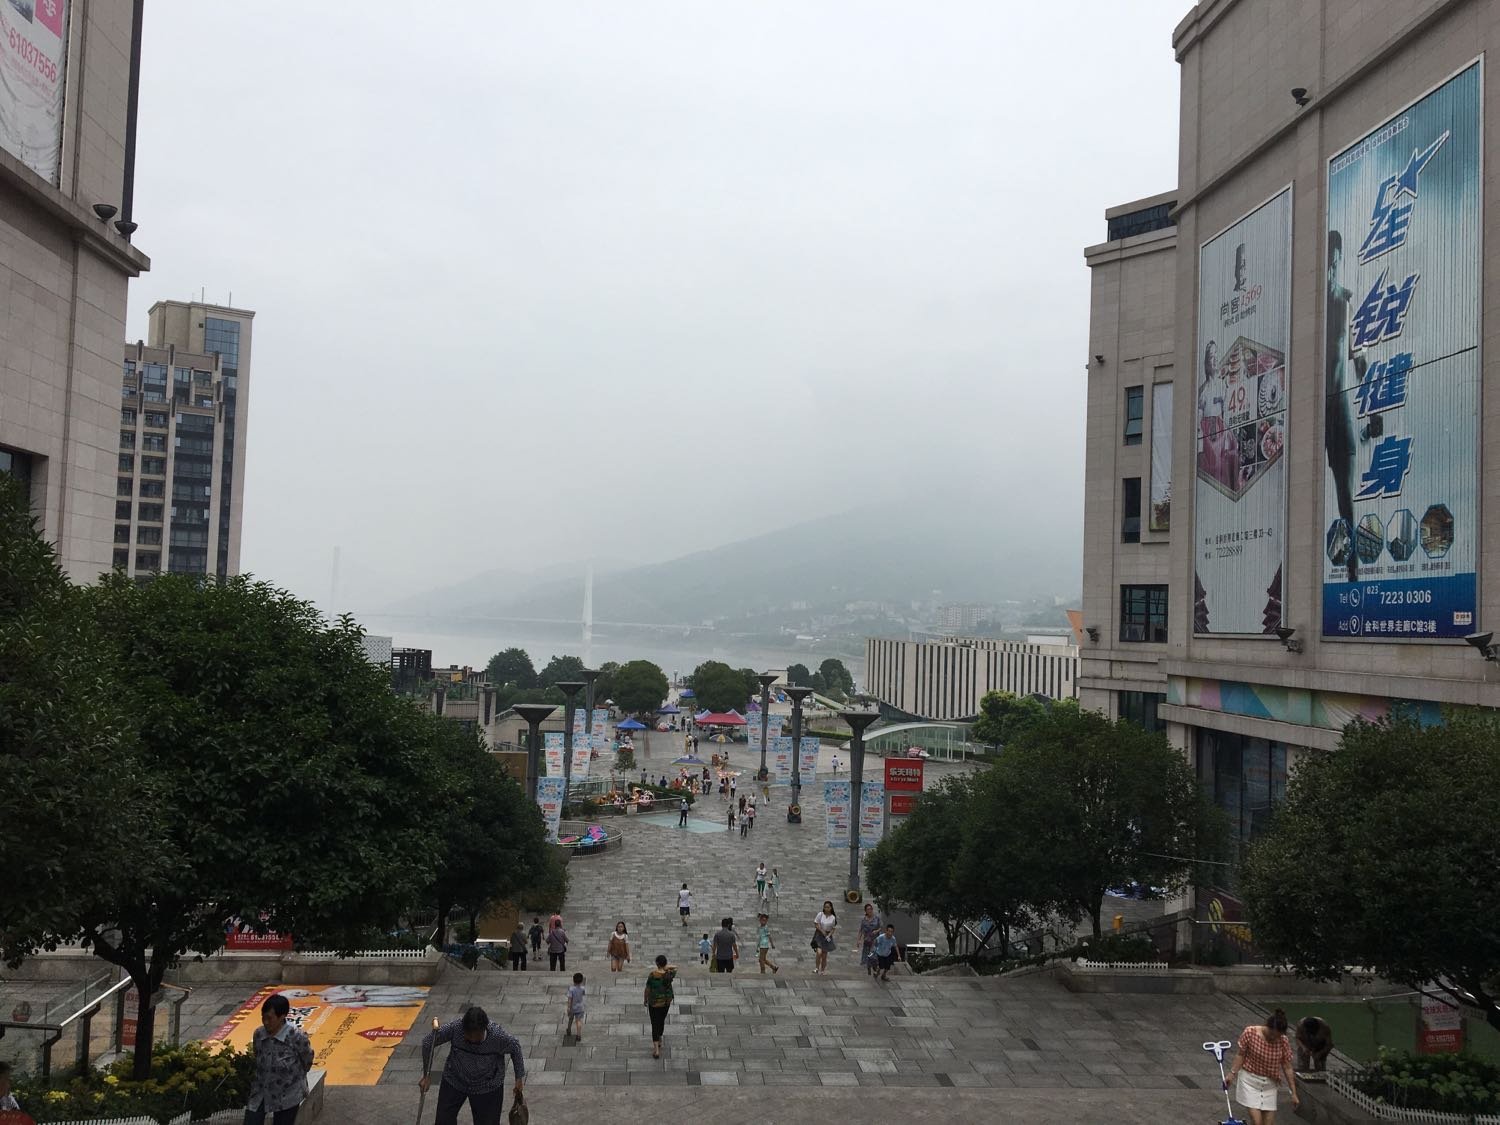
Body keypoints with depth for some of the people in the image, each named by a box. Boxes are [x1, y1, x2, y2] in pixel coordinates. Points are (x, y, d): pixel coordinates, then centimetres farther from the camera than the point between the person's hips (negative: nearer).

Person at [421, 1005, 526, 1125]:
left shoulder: (498, 1035, -31)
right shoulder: (454, 1028, -31)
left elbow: (515, 1047, -10)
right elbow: (428, 1041, -15)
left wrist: (519, 1077, -4)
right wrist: (426, 1075, -12)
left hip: (488, 1085, -1)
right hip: (454, 1081, 1)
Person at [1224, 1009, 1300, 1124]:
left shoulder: (1284, 1042, -9)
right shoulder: (1250, 1033, -16)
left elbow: (1287, 1068, -2)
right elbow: (1240, 1054, -5)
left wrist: (1293, 1093, 1)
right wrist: (1232, 1073, -8)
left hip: (1269, 1084, 3)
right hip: (1250, 1081, -3)